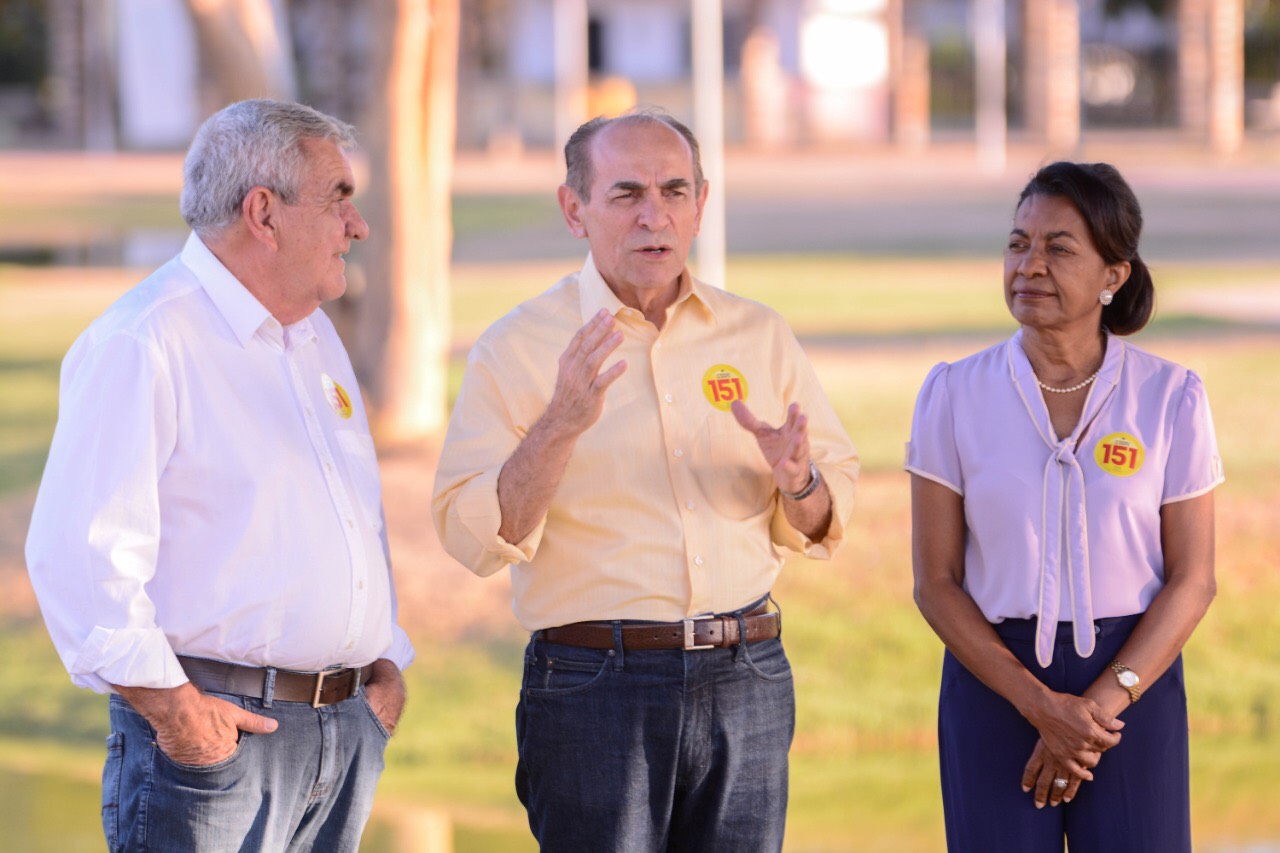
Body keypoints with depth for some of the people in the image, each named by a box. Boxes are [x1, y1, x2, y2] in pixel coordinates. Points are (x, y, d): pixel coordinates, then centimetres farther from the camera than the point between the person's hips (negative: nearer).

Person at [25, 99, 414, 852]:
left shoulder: (316, 338, 18)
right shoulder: (144, 341, -11)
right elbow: (77, 549, -18)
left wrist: (386, 664, 14)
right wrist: (168, 704, -19)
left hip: (349, 726, 8)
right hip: (215, 727, -8)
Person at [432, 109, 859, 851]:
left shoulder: (760, 336, 10)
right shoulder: (518, 348, 0)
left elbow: (824, 527, 12)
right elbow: (474, 539, -9)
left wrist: (799, 483, -11)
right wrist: (560, 427, -23)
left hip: (746, 683, 3)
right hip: (594, 685, -3)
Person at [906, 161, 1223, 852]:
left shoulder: (1171, 397, -1)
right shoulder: (956, 393, -1)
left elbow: (1192, 581, -1)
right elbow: (935, 582, -2)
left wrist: (1101, 704, -12)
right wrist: (1040, 704, -13)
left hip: (1133, 682, 0)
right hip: (993, 680, 0)